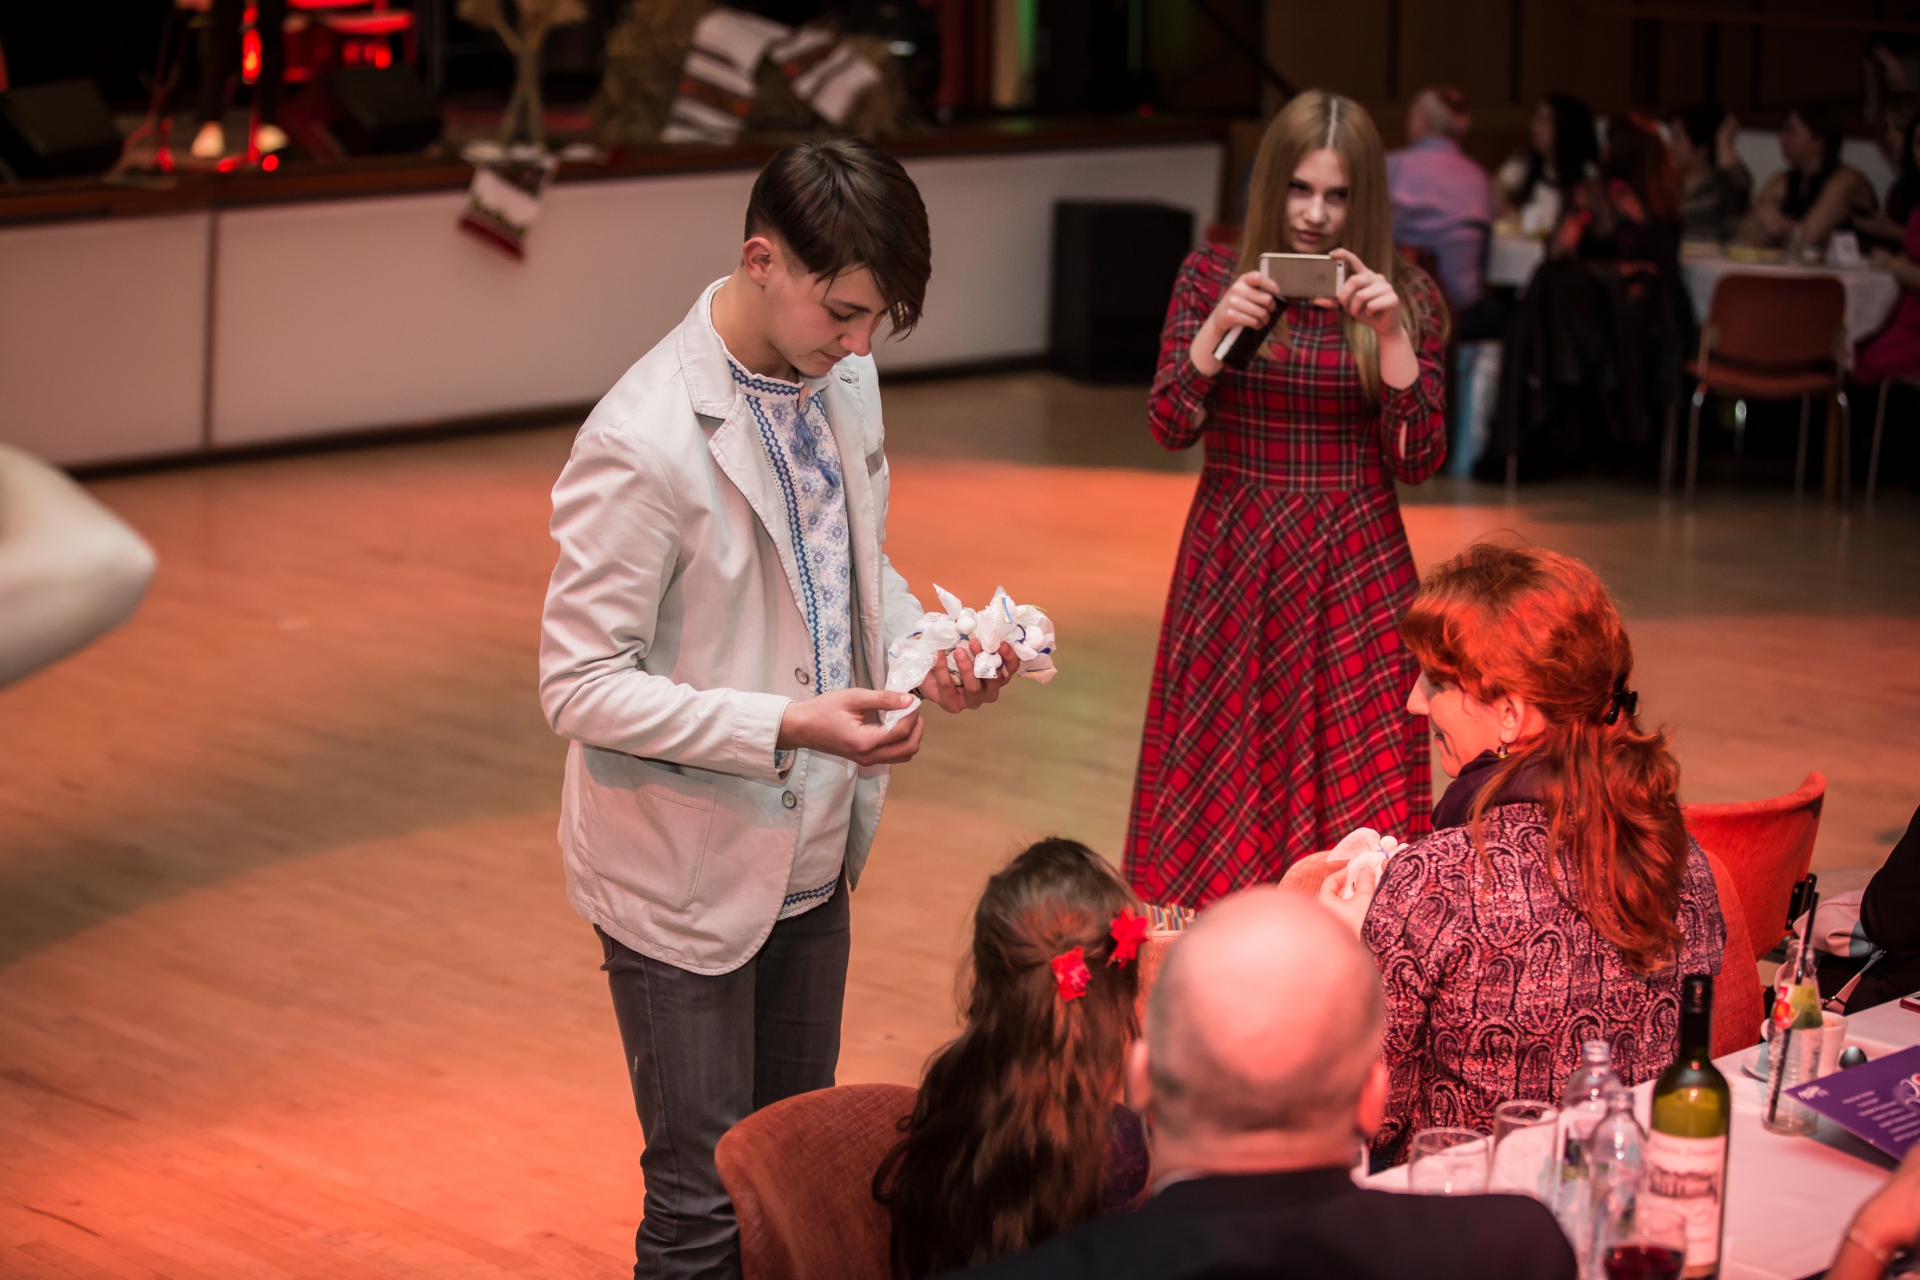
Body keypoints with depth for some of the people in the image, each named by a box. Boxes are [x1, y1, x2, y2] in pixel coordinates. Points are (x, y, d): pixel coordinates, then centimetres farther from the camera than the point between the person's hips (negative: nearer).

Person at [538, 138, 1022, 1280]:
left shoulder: (843, 381, 0)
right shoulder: (642, 443, -25)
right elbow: (580, 685, -22)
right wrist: (786, 728, -30)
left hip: (812, 856, 8)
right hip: (688, 876, -8)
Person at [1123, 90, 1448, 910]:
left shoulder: (1405, 298, 1)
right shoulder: (1213, 277, 2)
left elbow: (1420, 461, -6)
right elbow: (1169, 428, -5)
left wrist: (1392, 336, -17)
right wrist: (1217, 327, -20)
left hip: (1354, 570, -1)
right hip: (1232, 564, 1)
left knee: (1353, 793, 0)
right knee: (1219, 784, 4)